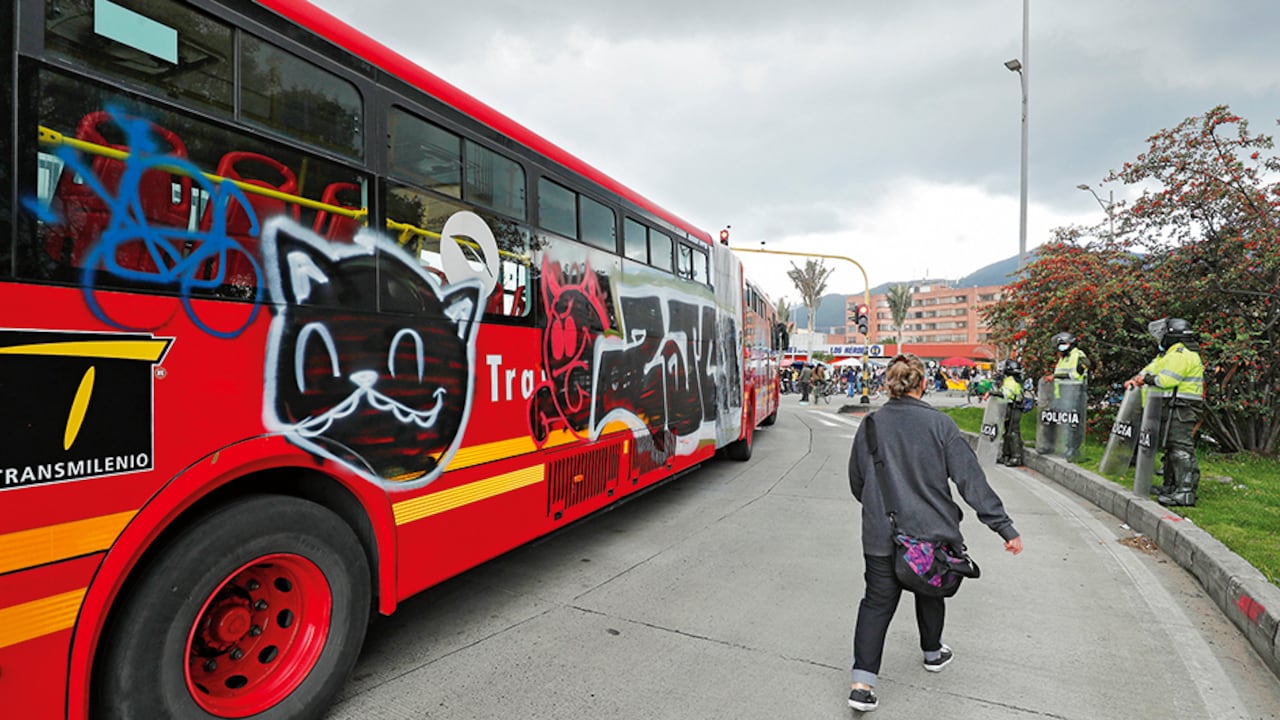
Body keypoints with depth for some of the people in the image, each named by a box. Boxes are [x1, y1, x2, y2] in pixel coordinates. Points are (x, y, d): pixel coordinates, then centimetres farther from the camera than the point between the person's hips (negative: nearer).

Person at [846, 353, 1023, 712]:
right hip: (931, 533, 0)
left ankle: (862, 682, 3)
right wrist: (1005, 528, -5)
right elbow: (972, 481, -11)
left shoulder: (869, 426, -4)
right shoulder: (940, 425, -11)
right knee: (930, 590, 25)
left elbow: (856, 483, 6)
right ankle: (932, 653, 47)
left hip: (881, 536, 1)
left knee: (877, 602, 9)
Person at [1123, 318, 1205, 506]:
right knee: (1171, 447, 16)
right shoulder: (1171, 354, 20)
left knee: (1181, 449, -12)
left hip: (1182, 408, -11)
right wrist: (1136, 379, 1)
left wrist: (1146, 379, -5)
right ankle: (1170, 487, 26)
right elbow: (1152, 369, 18)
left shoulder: (1181, 355, -14)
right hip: (1174, 408, 11)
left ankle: (1186, 492, -13)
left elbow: (1165, 380, -22)